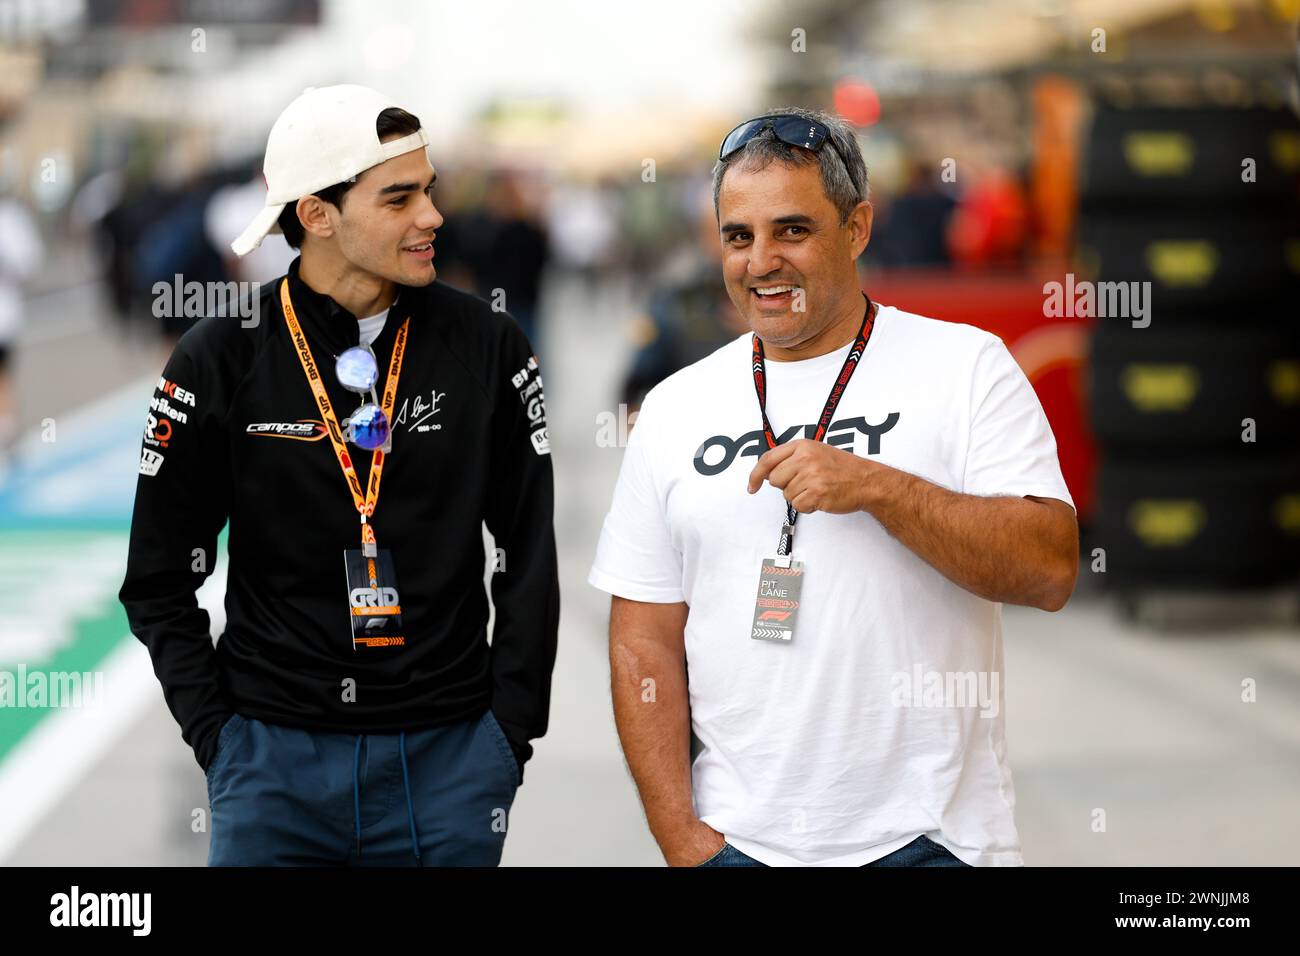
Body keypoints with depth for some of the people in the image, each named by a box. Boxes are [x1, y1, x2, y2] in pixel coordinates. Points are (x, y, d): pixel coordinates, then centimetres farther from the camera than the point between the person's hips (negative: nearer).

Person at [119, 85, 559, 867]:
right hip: (274, 760, 0)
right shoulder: (221, 360, -2)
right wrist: (216, 733, -3)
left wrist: (511, 727, -1)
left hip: (449, 756, 1)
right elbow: (159, 581, 4)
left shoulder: (487, 347, 0)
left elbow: (528, 559, 4)